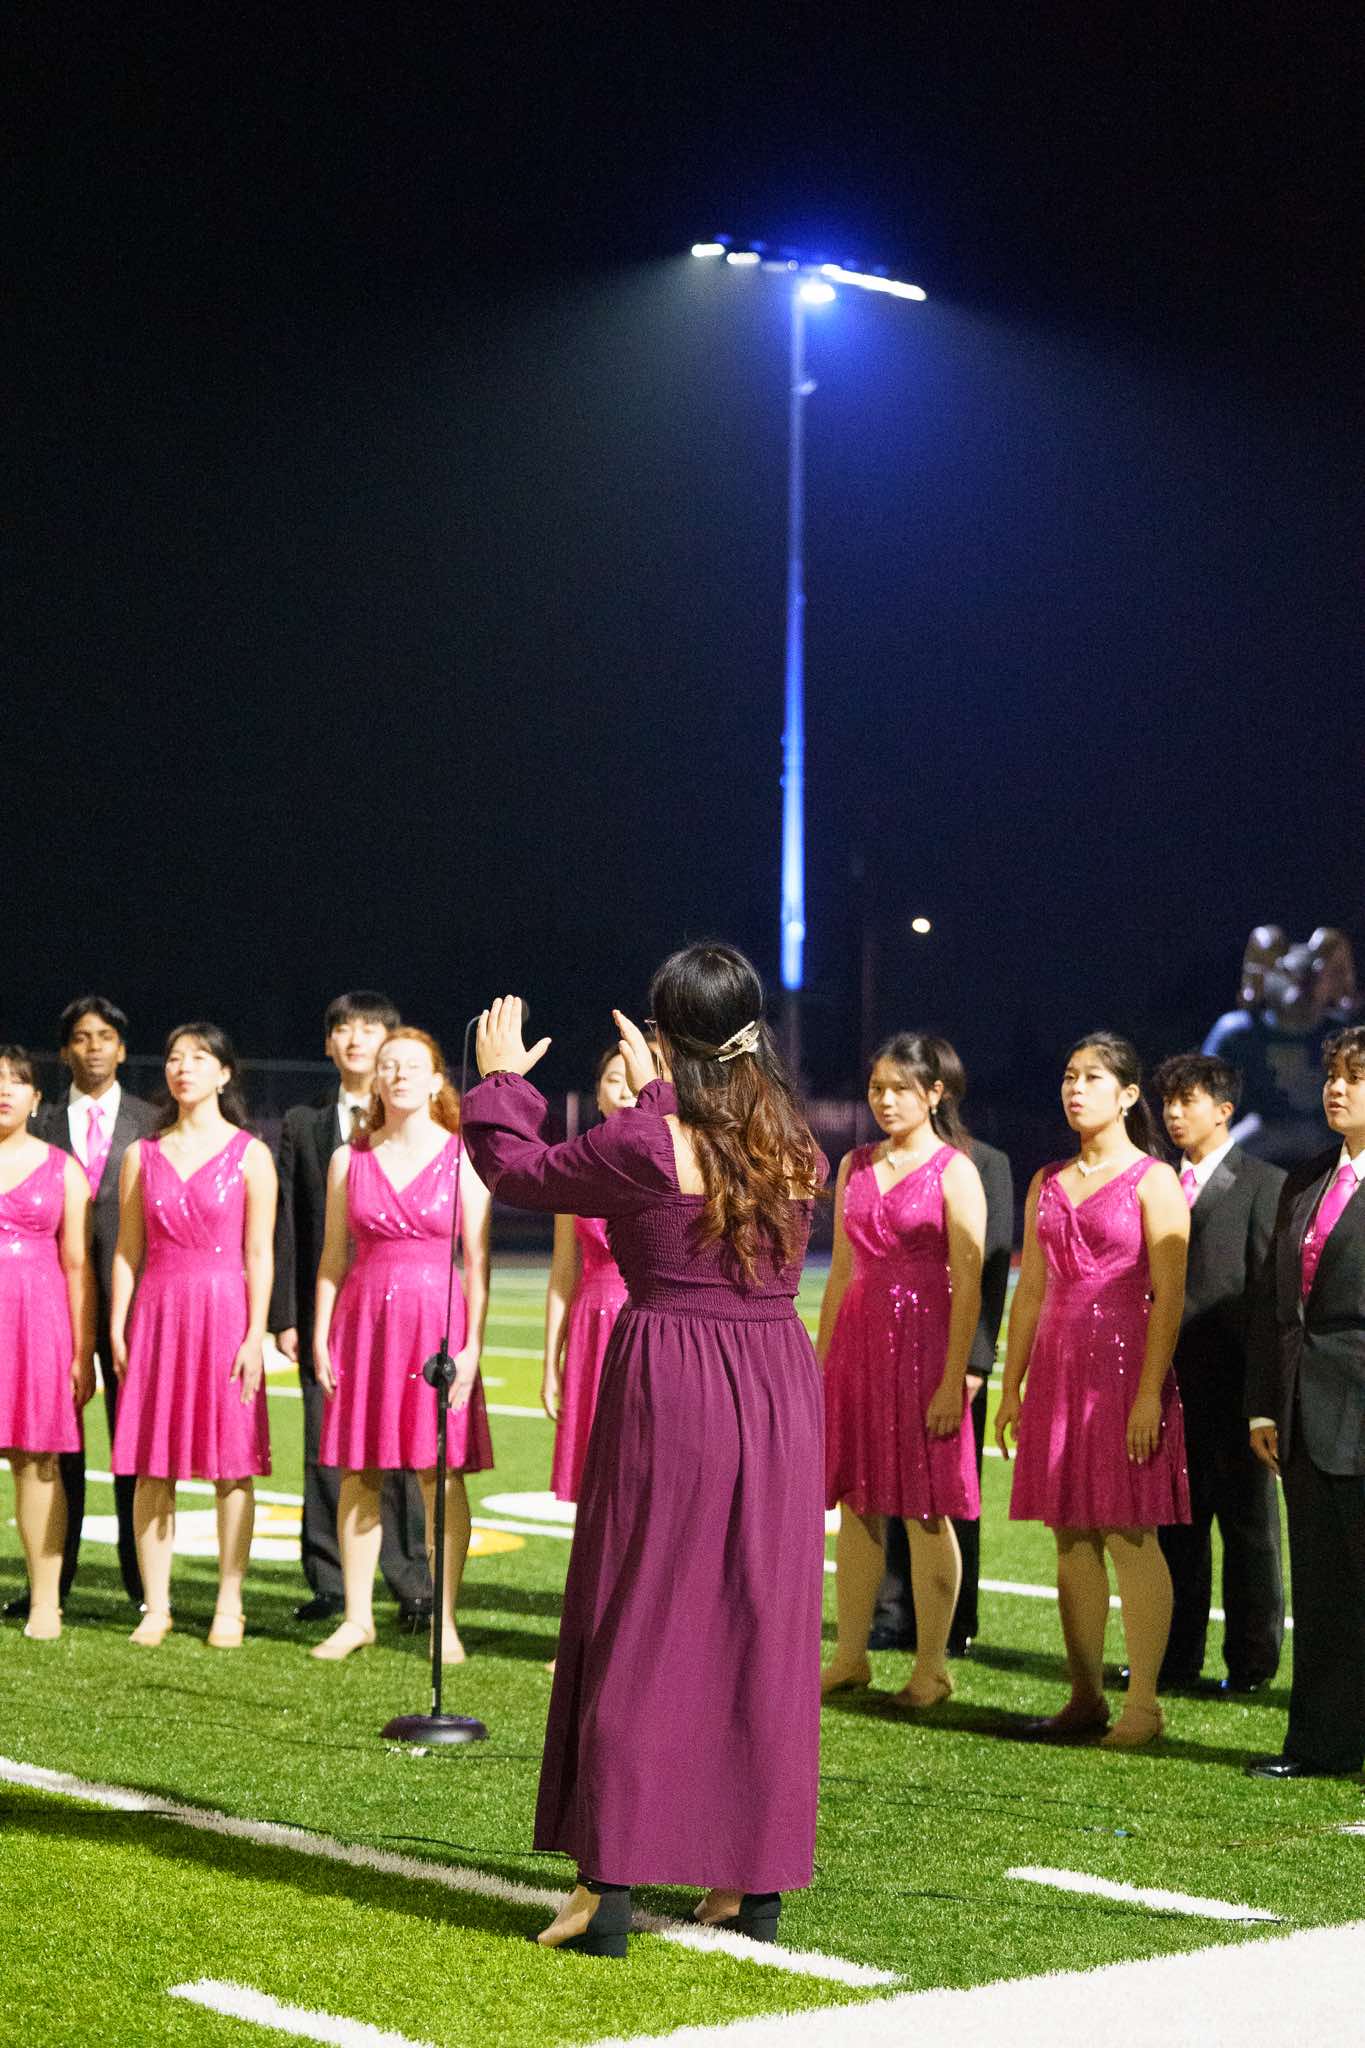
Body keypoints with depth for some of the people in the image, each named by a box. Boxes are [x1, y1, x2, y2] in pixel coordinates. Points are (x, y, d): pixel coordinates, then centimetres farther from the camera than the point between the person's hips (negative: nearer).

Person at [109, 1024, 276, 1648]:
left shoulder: (249, 1154, 2)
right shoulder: (142, 1156, 10)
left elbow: (259, 1253, -1)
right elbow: (128, 1250, 10)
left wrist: (255, 1334, -8)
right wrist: (117, 1328, 2)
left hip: (224, 1313, -3)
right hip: (157, 1314, 3)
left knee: (231, 1465, -1)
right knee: (152, 1467, 1)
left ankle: (229, 1608, 5)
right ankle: (155, 1608, 8)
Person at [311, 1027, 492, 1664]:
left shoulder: (462, 1158, 1)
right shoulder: (350, 1159, 8)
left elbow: (477, 1260, -1)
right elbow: (333, 1257, 10)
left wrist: (472, 1345, -8)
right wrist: (321, 1337, 3)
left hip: (436, 1317, -2)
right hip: (364, 1318, 2)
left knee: (440, 1472, -4)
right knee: (357, 1473, 3)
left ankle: (445, 1622, 2)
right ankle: (357, 1617, 12)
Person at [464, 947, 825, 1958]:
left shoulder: (643, 1145, -11)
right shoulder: (797, 1149, 5)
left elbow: (517, 1170, 4)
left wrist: (500, 1083, 21)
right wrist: (660, 1094, 38)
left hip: (668, 1387, -4)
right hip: (779, 1388, 5)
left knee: (640, 1626, 2)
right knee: (761, 1625, 10)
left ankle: (611, 1882, 2)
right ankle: (756, 1879, 15)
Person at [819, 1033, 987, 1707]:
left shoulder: (953, 1171, -4)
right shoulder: (854, 1167, 12)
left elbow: (967, 1285, -9)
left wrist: (953, 1380, -15)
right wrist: (822, 1362, 12)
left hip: (922, 1341, -5)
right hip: (857, 1338, 5)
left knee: (925, 1513, -1)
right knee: (856, 1505, 7)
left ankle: (931, 1667, 6)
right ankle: (849, 1657, 15)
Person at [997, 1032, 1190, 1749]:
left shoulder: (1153, 1180, -4)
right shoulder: (1047, 1184, 14)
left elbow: (1169, 1296, -9)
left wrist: (1150, 1392, -17)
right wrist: (1012, 1388, 12)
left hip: (1125, 1366, -6)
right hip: (1057, 1368, 6)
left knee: (1129, 1535, -6)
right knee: (1072, 1537, 6)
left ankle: (1143, 1704, -3)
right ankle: (1085, 1697, 11)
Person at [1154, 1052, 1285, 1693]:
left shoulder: (1262, 1183, -3)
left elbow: (1269, 1288, -7)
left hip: (1234, 1381, -5)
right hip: (1171, 1380, 5)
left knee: (1247, 1523, 4)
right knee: (1176, 1521, 10)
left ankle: (1251, 1661, 11)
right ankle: (1177, 1657, 18)